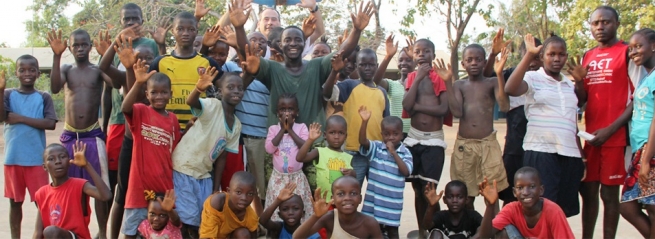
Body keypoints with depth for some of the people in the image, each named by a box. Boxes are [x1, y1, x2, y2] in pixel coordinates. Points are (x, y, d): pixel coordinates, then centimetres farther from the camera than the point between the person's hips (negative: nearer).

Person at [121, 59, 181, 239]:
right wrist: (138, 83, -41)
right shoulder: (140, 111, -6)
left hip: (165, 185, 4)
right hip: (141, 183, -4)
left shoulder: (173, 119, 7)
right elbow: (125, 108, -29)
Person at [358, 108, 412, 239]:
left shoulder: (405, 153, -3)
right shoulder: (376, 147, -3)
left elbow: (406, 171, -16)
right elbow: (362, 141, -20)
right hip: (374, 199, 1)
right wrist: (364, 122, -35)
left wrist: (393, 152, -18)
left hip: (393, 201, -1)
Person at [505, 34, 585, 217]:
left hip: (570, 155, 6)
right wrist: (529, 55, -19)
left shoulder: (570, 84, 18)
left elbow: (573, 123, 21)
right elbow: (510, 90, -23)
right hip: (540, 153, -6)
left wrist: (581, 155, 17)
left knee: (563, 211, 8)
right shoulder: (532, 78, 0)